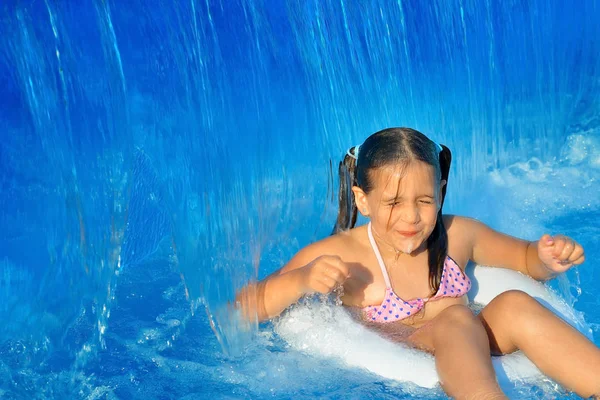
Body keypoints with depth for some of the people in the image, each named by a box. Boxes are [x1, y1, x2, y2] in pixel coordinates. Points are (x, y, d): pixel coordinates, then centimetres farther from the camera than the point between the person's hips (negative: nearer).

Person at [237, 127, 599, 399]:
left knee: (514, 306, -20)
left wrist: (547, 259, -4)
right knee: (456, 320, -30)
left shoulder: (457, 235, 2)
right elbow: (244, 308, -15)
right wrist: (300, 280, -33)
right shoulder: (337, 256, -11)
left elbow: (525, 257, 20)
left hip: (472, 359, 5)